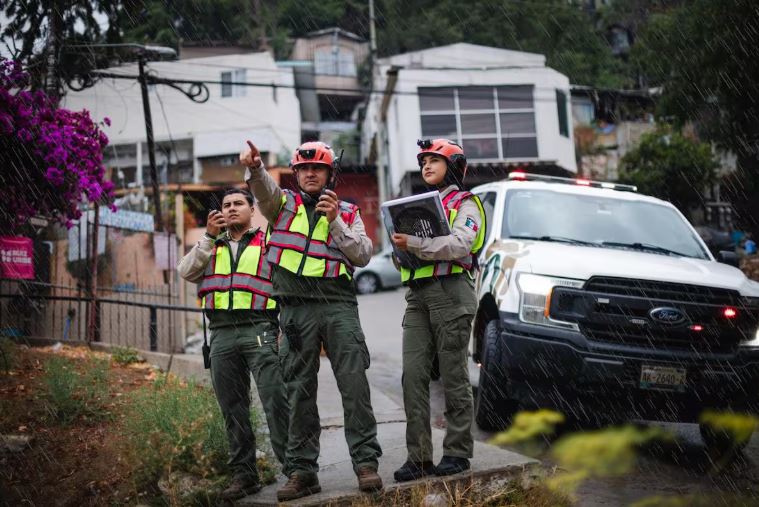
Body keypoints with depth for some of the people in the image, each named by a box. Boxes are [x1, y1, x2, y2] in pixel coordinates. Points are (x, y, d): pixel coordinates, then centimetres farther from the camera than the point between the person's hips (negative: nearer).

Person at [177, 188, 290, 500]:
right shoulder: (211, 248, 22)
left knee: (275, 401, -12)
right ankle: (244, 474, 11)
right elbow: (186, 272, 4)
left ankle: (294, 468, -10)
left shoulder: (268, 243, 12)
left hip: (259, 330, -4)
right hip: (222, 334, 4)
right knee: (233, 408, 5)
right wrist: (209, 237, -4)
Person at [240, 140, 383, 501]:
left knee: (354, 384, -8)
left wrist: (335, 221, -9)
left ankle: (366, 462, -3)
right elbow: (264, 188, -9)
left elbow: (363, 255, 3)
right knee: (299, 391, 3)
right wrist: (254, 165, -31)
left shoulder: (348, 213, 15)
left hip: (339, 307, 0)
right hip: (296, 309, 1)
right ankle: (303, 470, 7)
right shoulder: (283, 203, 14)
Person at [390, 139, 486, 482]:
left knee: (453, 376, -3)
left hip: (450, 292, -6)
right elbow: (406, 254, 20)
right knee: (413, 375, -3)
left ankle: (457, 452, 3)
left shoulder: (464, 204, 4)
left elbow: (460, 245, -15)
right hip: (418, 296, 6)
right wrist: (401, 244, -3)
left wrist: (415, 244, -24)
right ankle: (418, 457, -2)